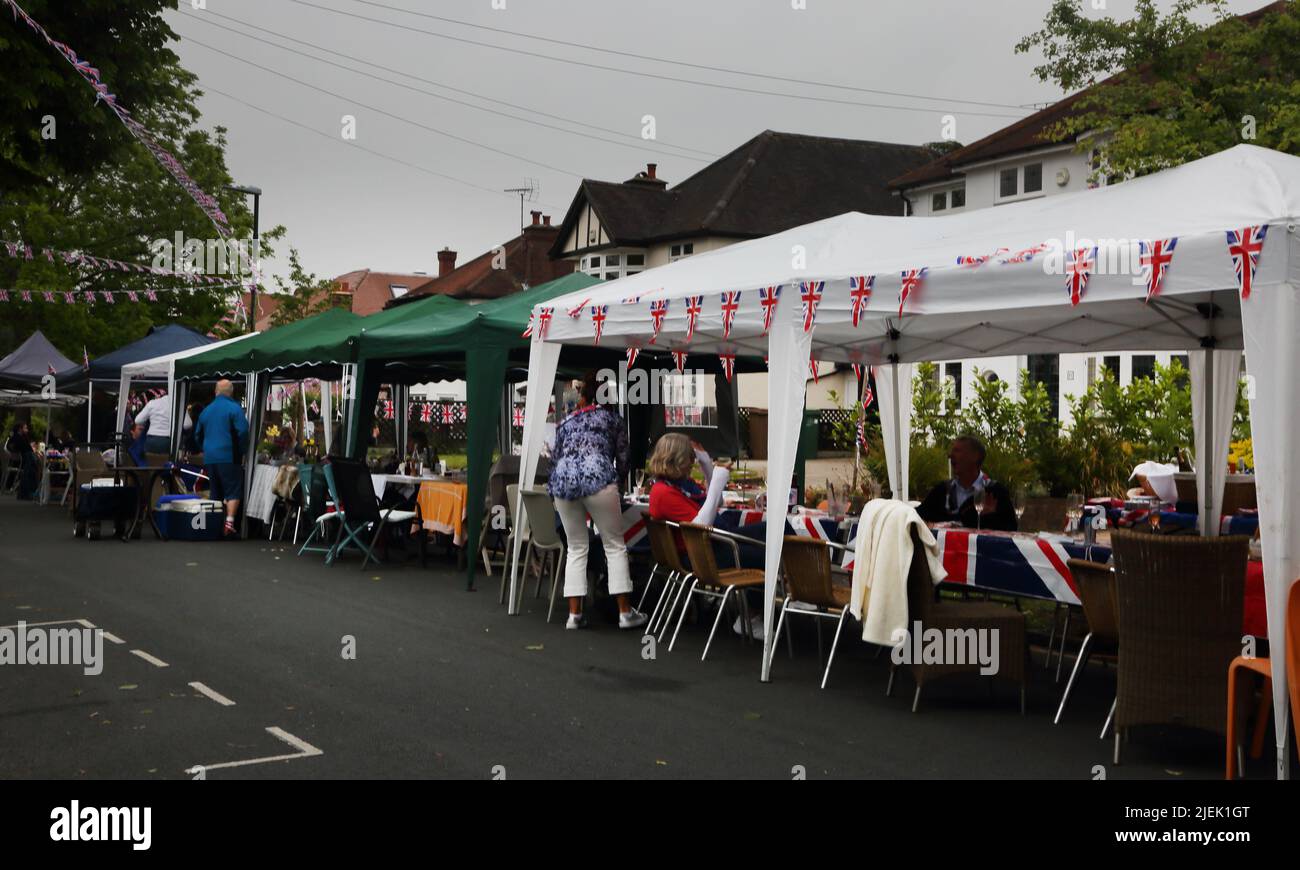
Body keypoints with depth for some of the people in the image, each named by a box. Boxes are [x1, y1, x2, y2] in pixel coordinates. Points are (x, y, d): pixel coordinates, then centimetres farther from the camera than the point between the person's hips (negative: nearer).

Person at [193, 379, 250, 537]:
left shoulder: (206, 410, 14)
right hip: (229, 457, -6)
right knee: (233, 492, -3)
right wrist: (242, 451, -1)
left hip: (209, 458, 6)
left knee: (215, 494, 13)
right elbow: (242, 432, -14)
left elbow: (198, 434, 21)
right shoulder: (234, 408, -7)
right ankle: (229, 522, -17)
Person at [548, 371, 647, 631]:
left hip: (563, 482, 3)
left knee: (576, 548, 12)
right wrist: (615, 478, 39)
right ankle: (625, 612, 4)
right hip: (598, 479, -3)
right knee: (615, 545, 5)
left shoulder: (565, 422, 24)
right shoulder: (612, 418, 18)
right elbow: (622, 459, 21)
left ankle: (574, 614, 7)